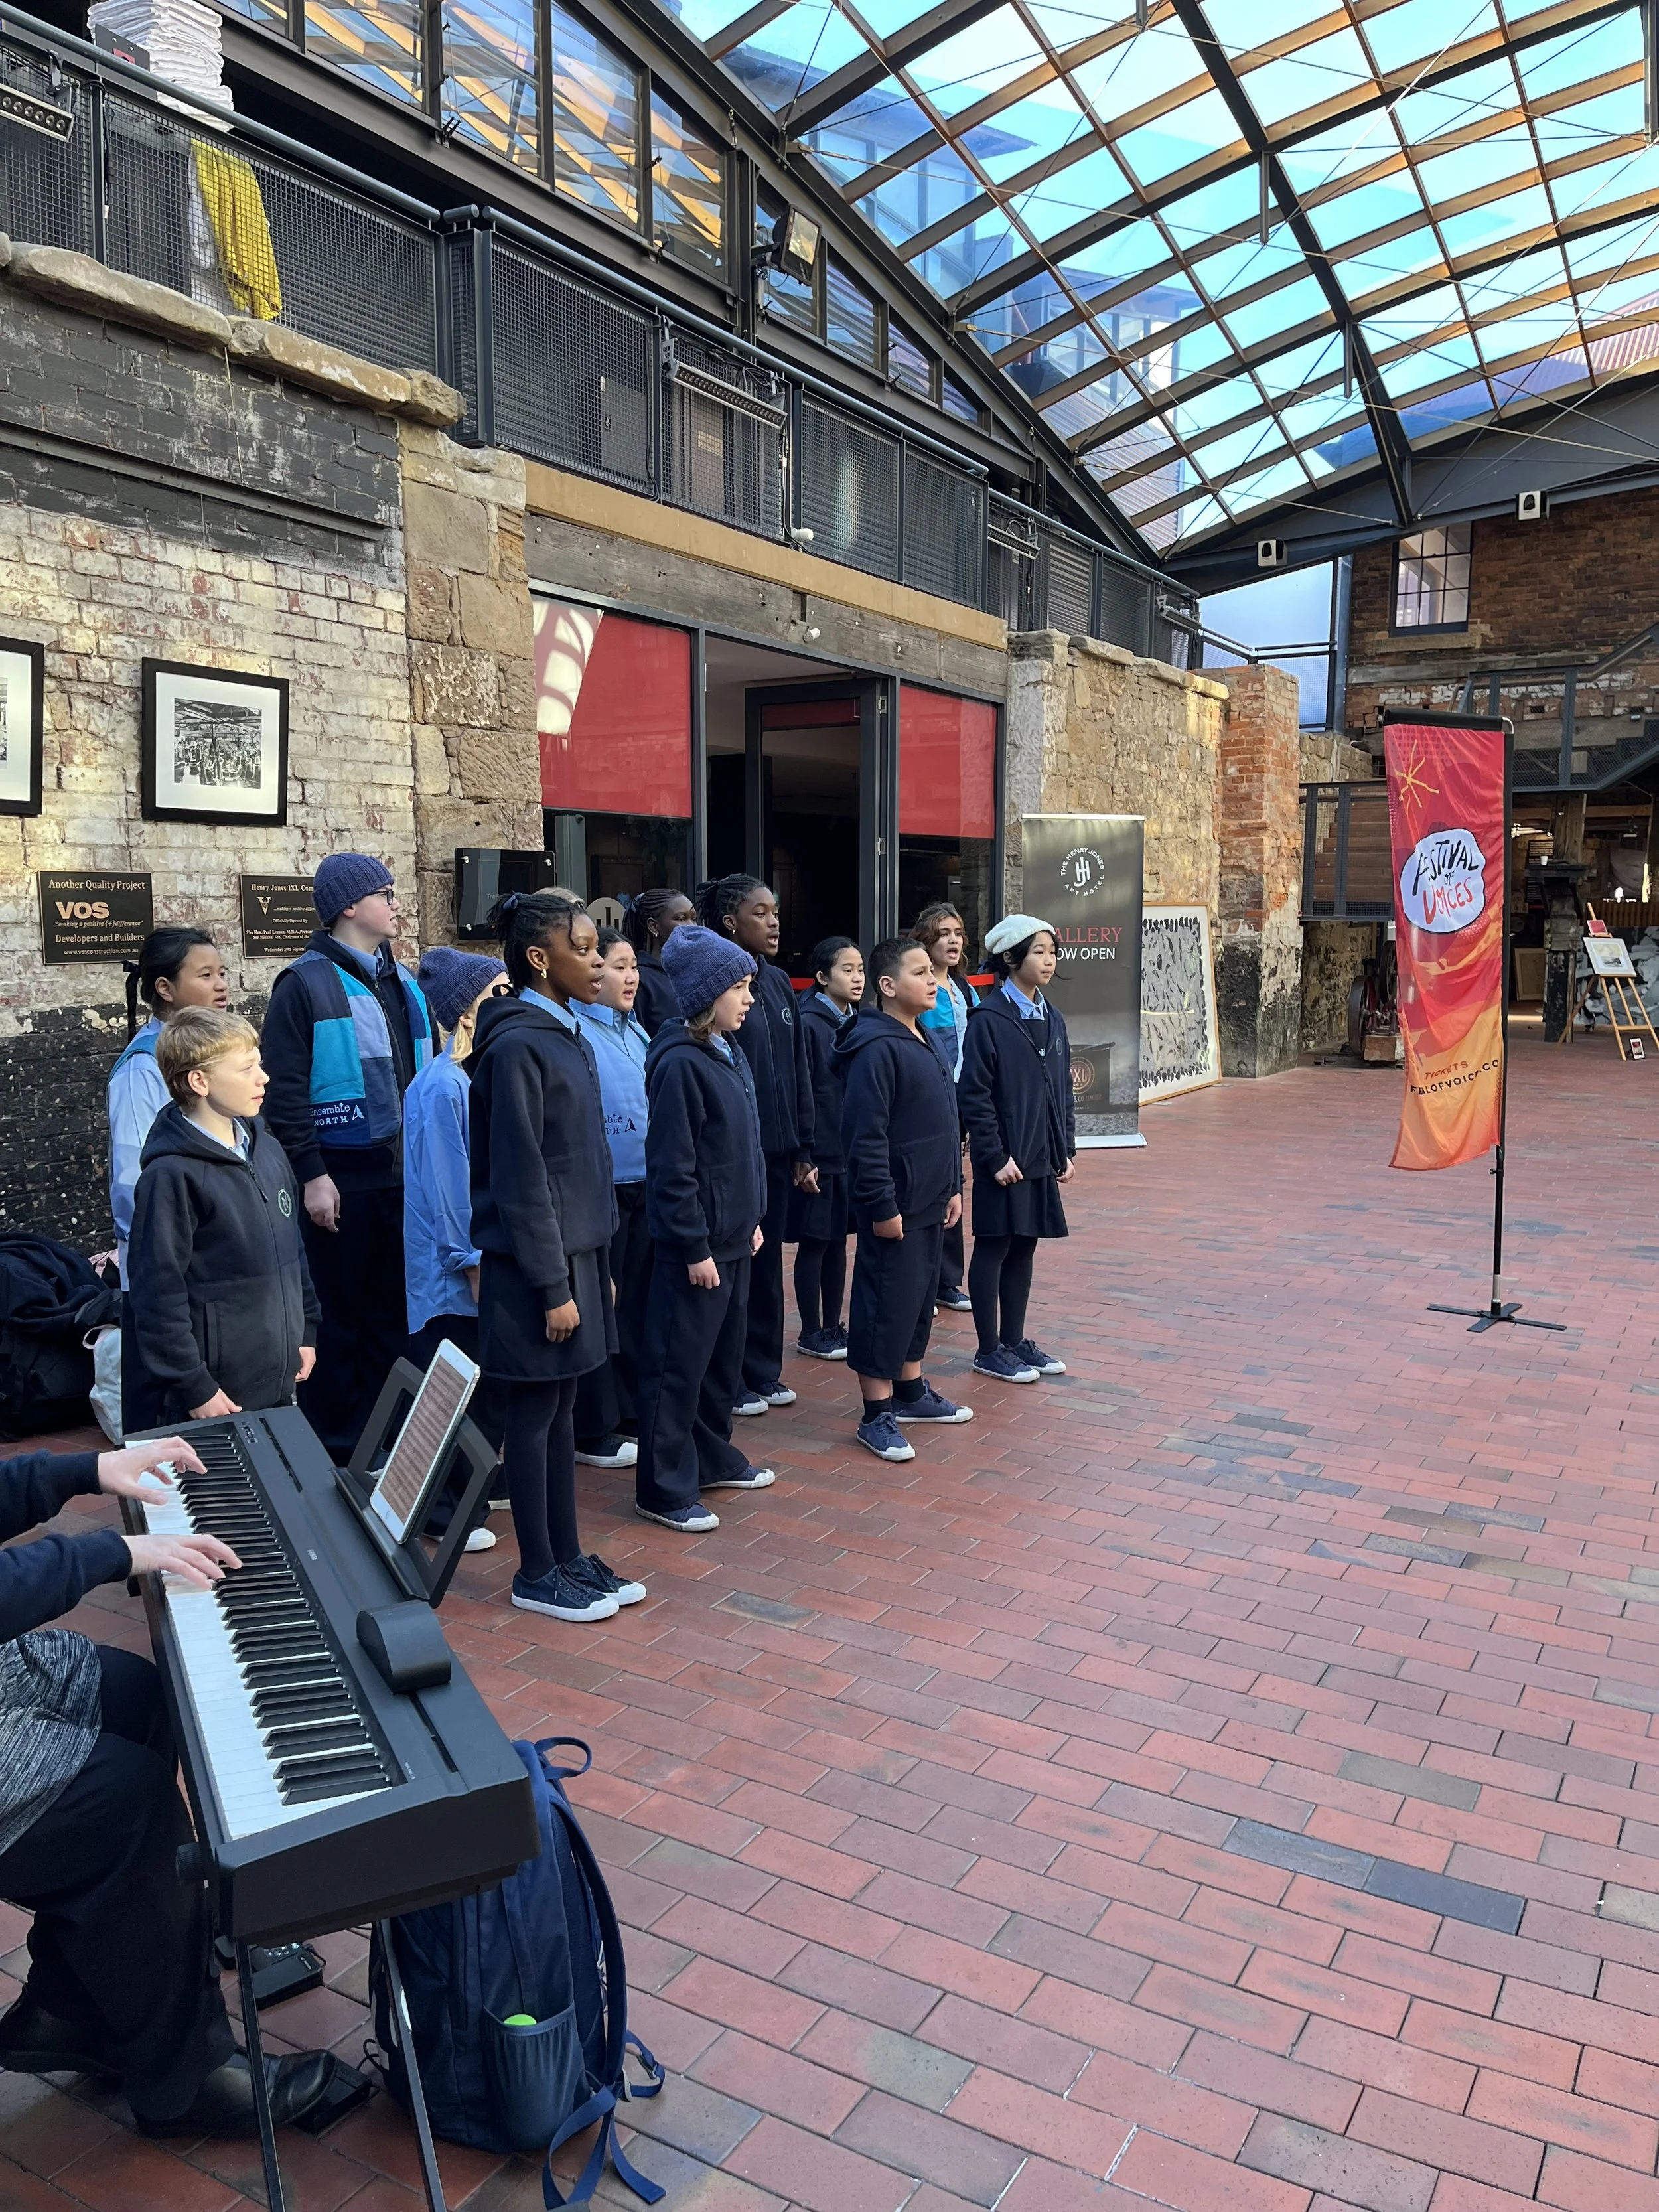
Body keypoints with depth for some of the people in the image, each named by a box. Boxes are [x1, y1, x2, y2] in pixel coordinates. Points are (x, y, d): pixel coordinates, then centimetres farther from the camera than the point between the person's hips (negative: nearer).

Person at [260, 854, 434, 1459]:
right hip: (344, 1180, -6)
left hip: (405, 1175, 6)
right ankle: (336, 1448, 17)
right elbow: (284, 1091, -13)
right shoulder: (306, 984, -8)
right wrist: (312, 1175, -16)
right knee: (345, 1317, 3)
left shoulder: (402, 982, 13)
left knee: (394, 1313, 12)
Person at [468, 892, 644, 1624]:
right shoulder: (518, 1046, -17)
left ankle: (569, 1556, 26)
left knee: (561, 1407, 15)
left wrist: (594, 1265, 15)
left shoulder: (568, 1037, 11)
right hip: (538, 1263, -8)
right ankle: (537, 1575, 17)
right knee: (534, 1413, 4)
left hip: (577, 1253, 8)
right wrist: (553, 1286, -17)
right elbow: (520, 1179, -18)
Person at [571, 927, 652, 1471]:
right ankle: (593, 1433, 14)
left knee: (636, 1303, 15)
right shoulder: (573, 1034, -15)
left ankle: (631, 1412, 28)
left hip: (644, 1188, 8)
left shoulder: (634, 1030, 11)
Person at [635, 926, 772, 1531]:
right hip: (695, 1245, -9)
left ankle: (713, 1458, 34)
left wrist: (751, 1219, 17)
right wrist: (695, 1248, -18)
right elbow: (672, 1169, -19)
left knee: (725, 1356, 19)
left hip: (732, 1237, 9)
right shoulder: (681, 1063, -18)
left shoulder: (728, 1054, 10)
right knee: (679, 1365, 0)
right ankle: (664, 1489, 10)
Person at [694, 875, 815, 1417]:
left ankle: (764, 1371, 26)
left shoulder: (777, 983, 10)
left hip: (777, 1150, 7)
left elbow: (799, 1071, 13)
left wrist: (803, 1150, 11)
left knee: (767, 1260, 14)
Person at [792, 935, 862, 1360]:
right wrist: (804, 1157, -16)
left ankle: (833, 1326, 25)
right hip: (820, 1155, -7)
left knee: (838, 1240, 14)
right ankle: (811, 1333, 14)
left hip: (852, 1151, 7)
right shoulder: (809, 1024, -13)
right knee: (814, 1243, 3)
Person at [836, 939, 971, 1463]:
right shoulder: (876, 1048, -18)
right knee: (886, 1305, -1)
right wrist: (882, 1207, -21)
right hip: (893, 1208, -9)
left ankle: (911, 1392, 33)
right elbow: (866, 1138, -22)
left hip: (927, 1202, 9)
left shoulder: (923, 1042, 12)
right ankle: (876, 1416, 9)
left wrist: (953, 1185, 18)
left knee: (921, 1296, 18)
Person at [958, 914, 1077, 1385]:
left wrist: (1067, 1149, 11)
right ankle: (989, 1350, 13)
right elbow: (974, 1096, -15)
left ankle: (1014, 1340, 26)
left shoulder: (1052, 1019, 10)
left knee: (1023, 1249, 15)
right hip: (1004, 1160, -7)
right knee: (993, 1249, 4)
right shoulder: (988, 1019, -12)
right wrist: (995, 1157, -16)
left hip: (1042, 1159, 7)